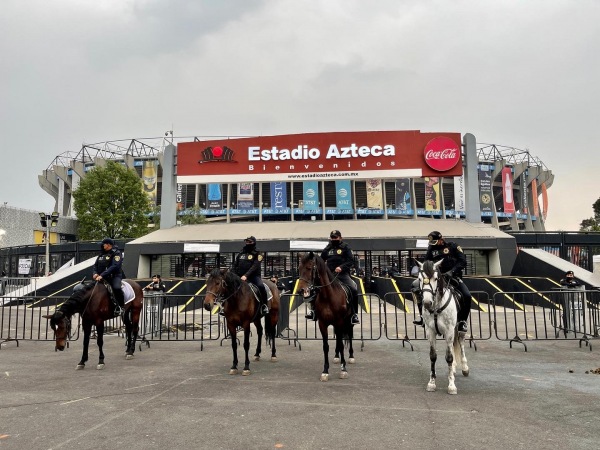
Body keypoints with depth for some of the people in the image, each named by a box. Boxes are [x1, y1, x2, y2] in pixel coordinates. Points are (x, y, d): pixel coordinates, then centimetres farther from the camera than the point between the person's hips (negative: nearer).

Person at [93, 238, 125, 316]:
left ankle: (120, 306, -14)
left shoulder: (116, 253, -8)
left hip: (114, 275, -8)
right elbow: (95, 265, 17)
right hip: (101, 277, 8)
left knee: (116, 287, -35)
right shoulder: (102, 254, 14)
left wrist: (102, 275, -27)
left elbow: (114, 266, -20)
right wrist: (95, 273, -6)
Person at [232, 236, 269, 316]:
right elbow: (235, 265, 17)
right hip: (240, 277, 5)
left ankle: (264, 305, -18)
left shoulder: (257, 254, 1)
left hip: (253, 276, -5)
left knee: (260, 286, -32)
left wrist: (246, 275, -24)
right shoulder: (241, 254, 18)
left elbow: (255, 266, -12)